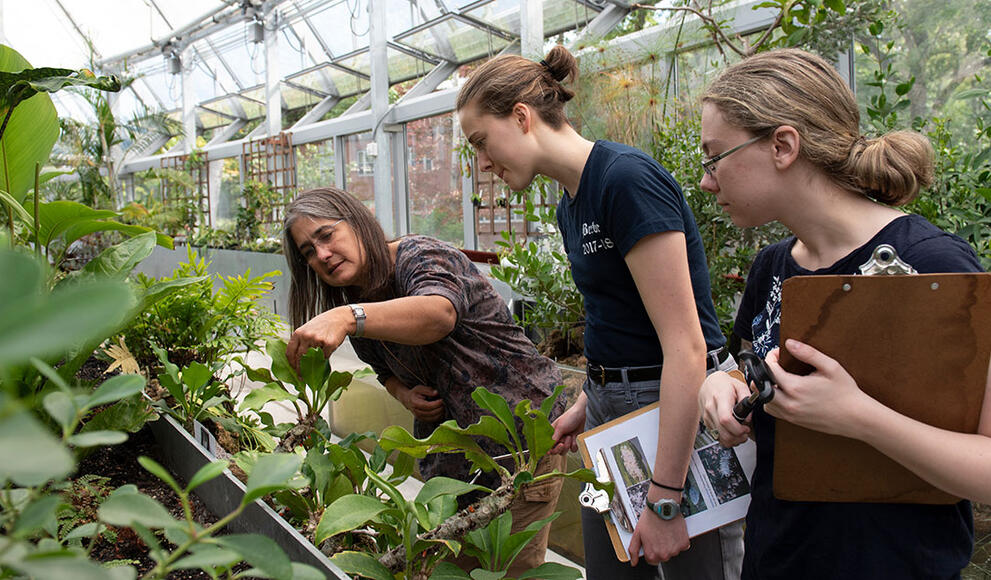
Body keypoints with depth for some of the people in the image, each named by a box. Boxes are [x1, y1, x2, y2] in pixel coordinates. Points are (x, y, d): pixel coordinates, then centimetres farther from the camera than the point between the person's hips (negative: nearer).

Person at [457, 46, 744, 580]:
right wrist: (586, 405, 10)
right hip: (611, 405, 9)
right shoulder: (571, 205, 8)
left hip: (681, 411, -8)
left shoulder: (627, 179, -20)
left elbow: (685, 347, -24)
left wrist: (664, 498, -22)